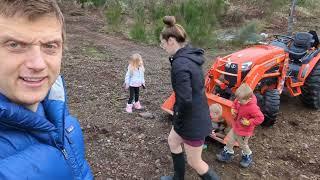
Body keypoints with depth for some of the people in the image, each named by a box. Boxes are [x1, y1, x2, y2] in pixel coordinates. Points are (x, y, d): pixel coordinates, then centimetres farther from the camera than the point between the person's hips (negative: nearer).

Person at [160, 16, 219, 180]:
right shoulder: (190, 56, 2)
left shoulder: (180, 64, -28)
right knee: (172, 141, 28)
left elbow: (185, 100, -31)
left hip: (193, 120, -10)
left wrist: (177, 120, -12)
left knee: (194, 162, 11)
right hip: (198, 114, 10)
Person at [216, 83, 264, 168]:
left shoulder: (252, 107, -34)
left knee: (243, 144, 15)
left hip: (244, 131, -7)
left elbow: (260, 118, -29)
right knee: (230, 140, 17)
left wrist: (248, 122, -30)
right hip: (236, 126, 7)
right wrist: (233, 109, -7)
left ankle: (247, 157, 45)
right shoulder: (240, 100, -11)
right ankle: (227, 154, 39)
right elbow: (235, 103, 11)